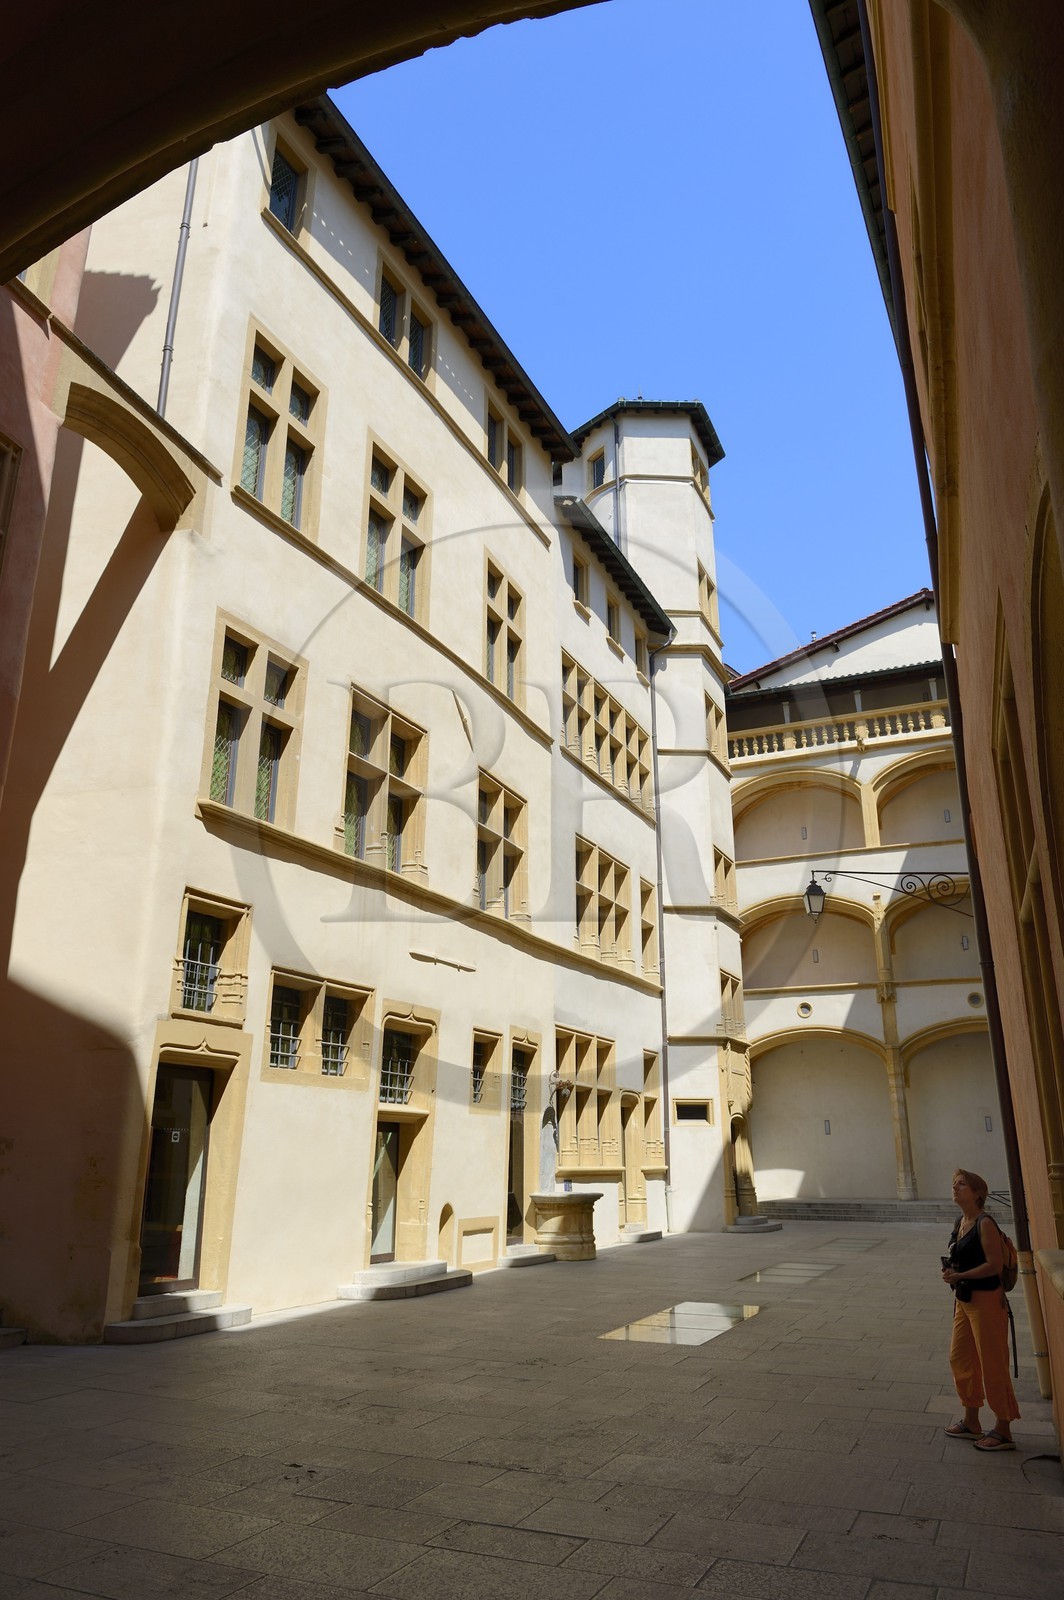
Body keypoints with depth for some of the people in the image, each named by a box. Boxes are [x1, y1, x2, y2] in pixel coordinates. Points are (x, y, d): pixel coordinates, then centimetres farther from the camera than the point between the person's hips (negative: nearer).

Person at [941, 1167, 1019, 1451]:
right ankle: (971, 1423, 31)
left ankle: (1003, 1431, 17)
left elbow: (994, 1265, -23)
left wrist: (959, 1276, -21)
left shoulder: (985, 1224, -18)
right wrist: (950, 1270, -1)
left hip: (986, 1300, -9)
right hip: (965, 1300, 9)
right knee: (959, 1359, 16)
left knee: (993, 1366, 2)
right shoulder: (959, 1222, 8)